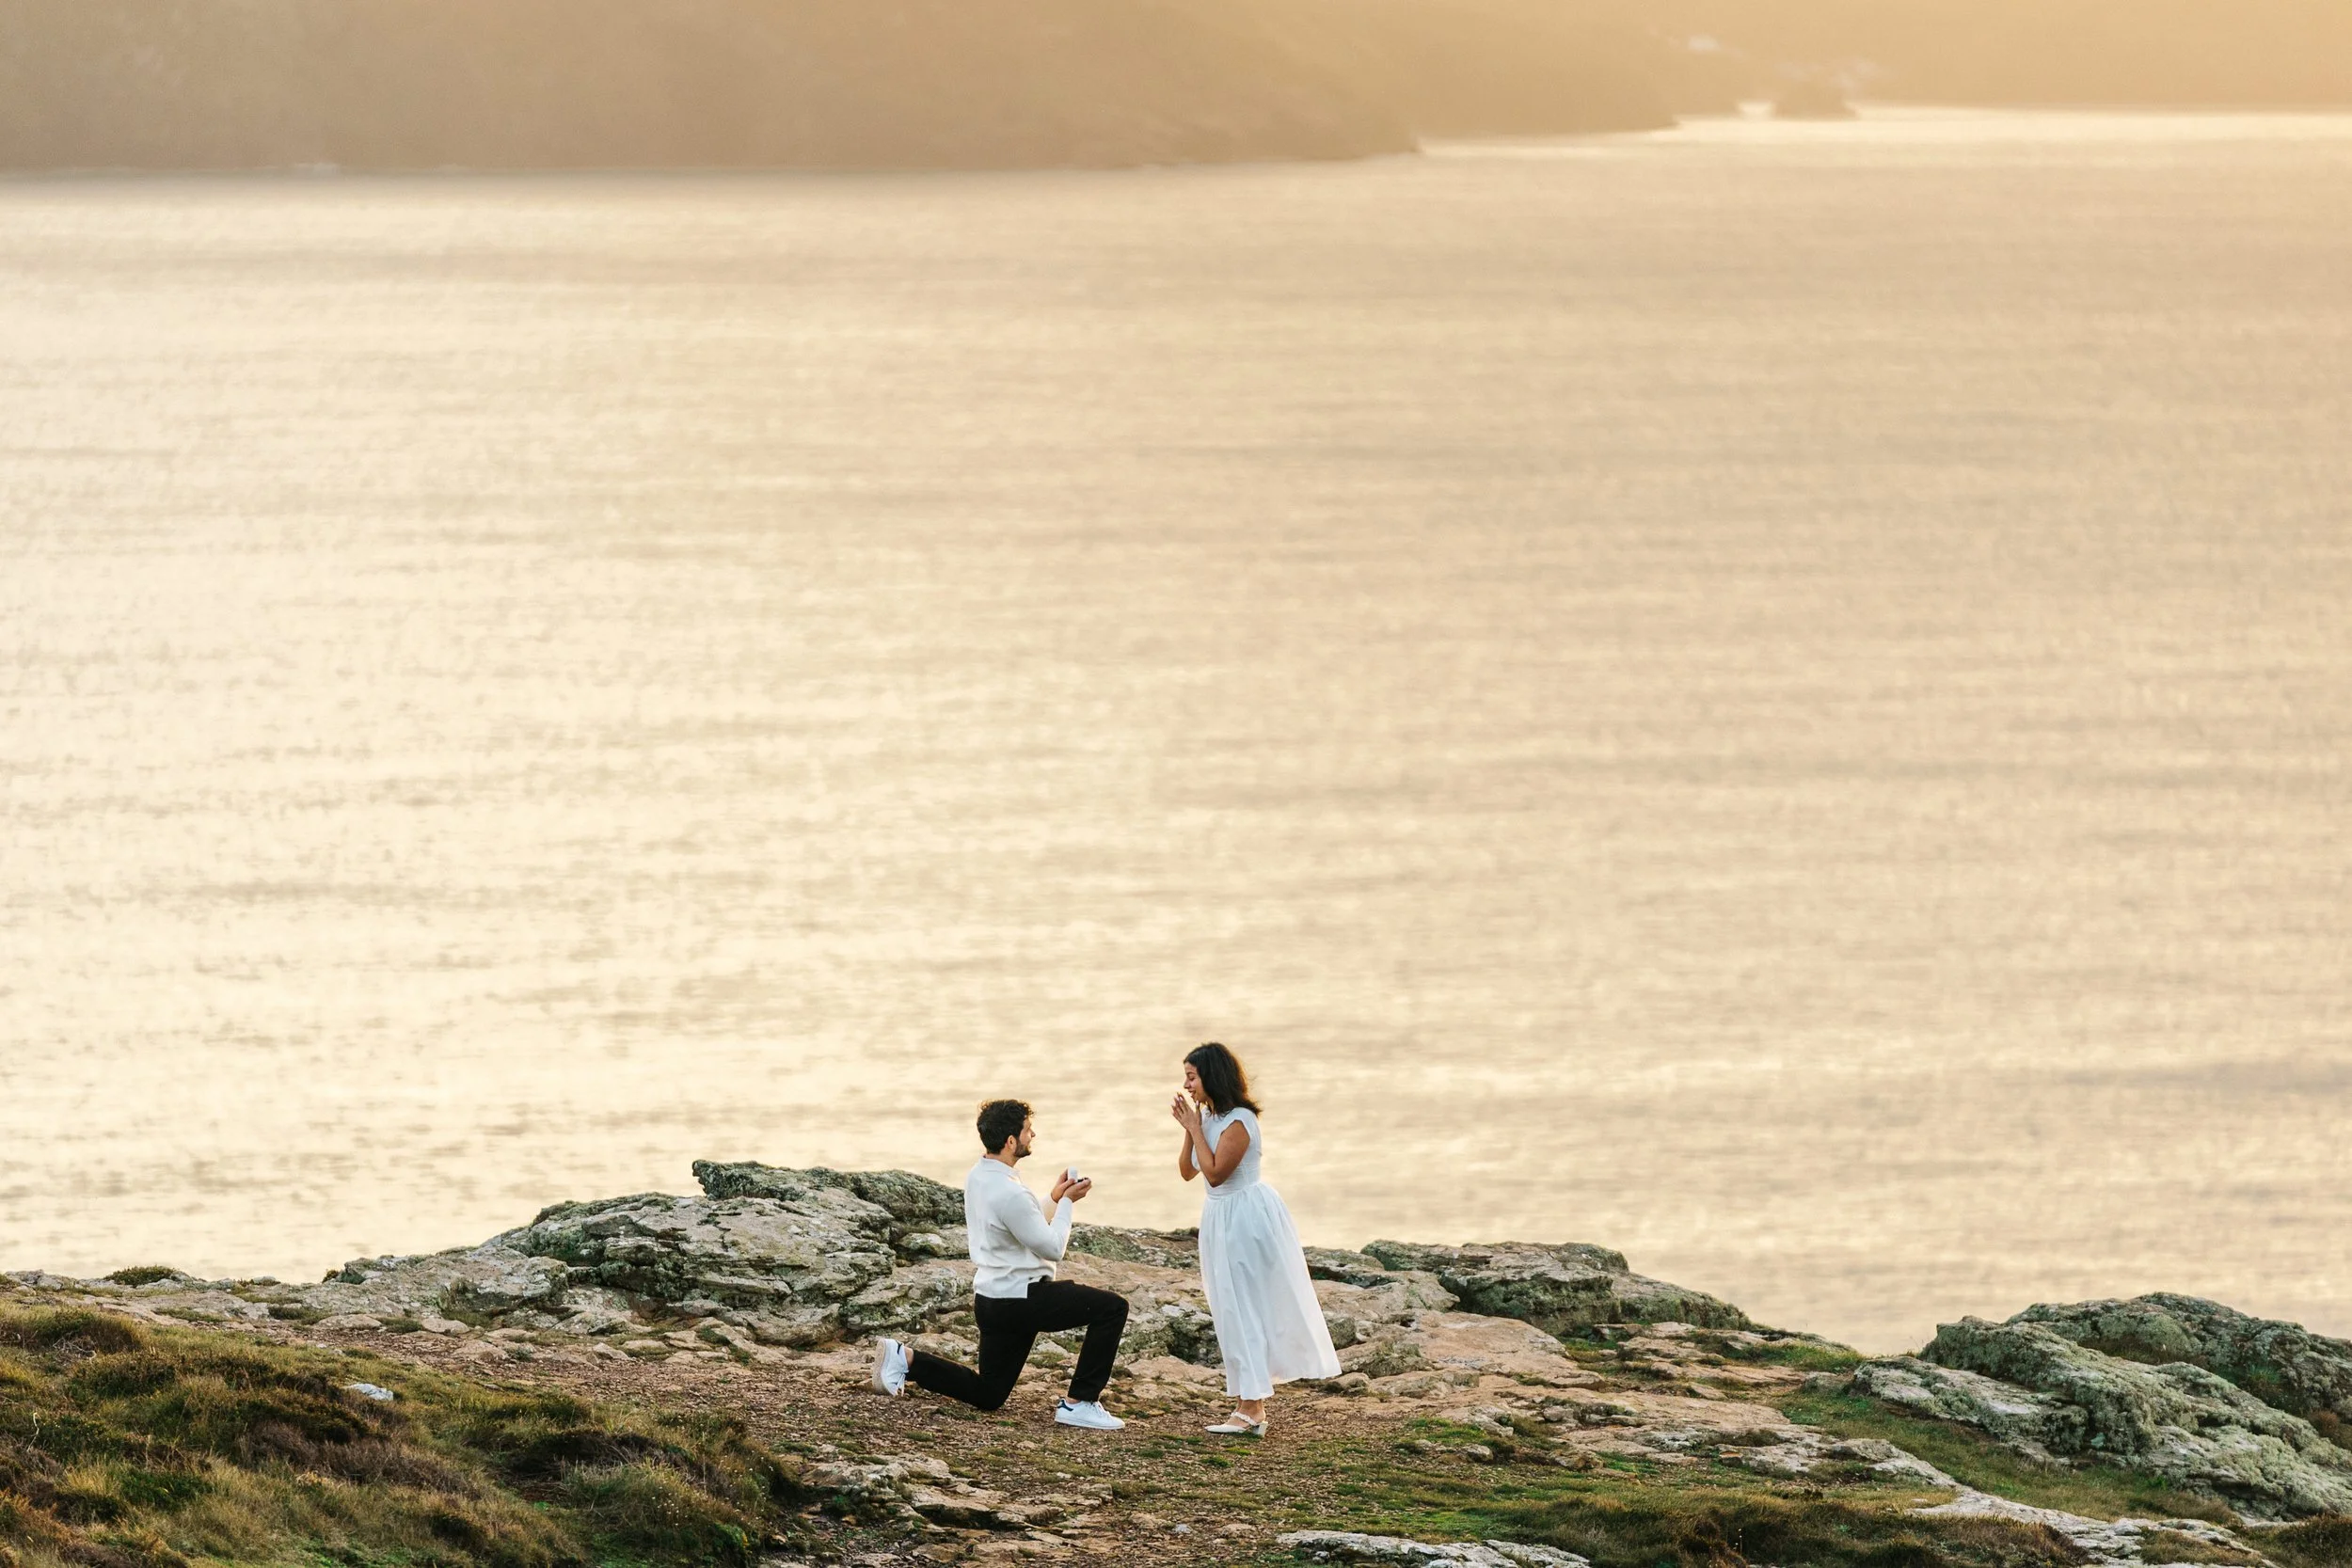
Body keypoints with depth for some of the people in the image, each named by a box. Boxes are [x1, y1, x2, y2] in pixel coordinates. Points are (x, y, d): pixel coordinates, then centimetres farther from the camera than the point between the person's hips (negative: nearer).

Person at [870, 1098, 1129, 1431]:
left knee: (987, 1396, 21)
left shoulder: (977, 1177, 7)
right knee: (1112, 1307, -10)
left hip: (992, 1300, 9)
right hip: (1021, 1300, -9)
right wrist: (1066, 1202, -4)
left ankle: (905, 1359, 10)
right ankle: (1080, 1403, -9)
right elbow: (1052, 1248, -15)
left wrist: (1054, 1198, 10)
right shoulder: (1009, 1193, -23)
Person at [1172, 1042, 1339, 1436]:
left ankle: (1251, 1410, -4)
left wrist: (1195, 1127, -18)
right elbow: (1187, 1172, 9)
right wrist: (1189, 1130, -4)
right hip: (1220, 1217, 10)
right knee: (1232, 1312, 11)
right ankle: (1249, 1405, 16)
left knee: (1243, 1311, -7)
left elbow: (1216, 1173, -24)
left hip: (1245, 1217, -10)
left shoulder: (1238, 1122, -19)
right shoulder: (1209, 1117, 8)